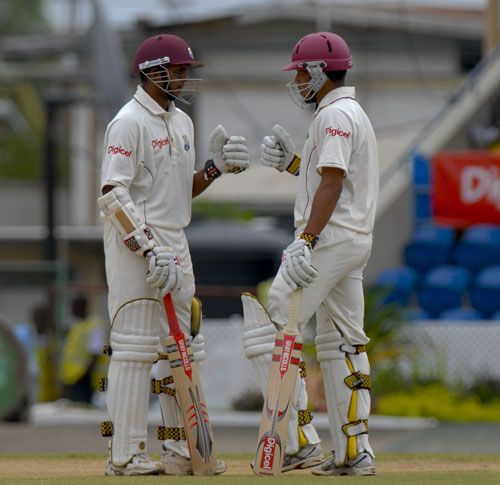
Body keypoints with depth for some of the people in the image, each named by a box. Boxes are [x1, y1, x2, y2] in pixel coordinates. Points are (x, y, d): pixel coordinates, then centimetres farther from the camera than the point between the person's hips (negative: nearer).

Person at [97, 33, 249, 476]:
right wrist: (149, 250, -24)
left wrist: (217, 167, 3)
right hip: (136, 247, -9)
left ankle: (179, 449, 16)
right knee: (135, 348, -9)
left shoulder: (182, 122, 16)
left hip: (175, 247, 9)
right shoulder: (129, 123, -12)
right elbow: (112, 194, -18)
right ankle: (126, 455, -7)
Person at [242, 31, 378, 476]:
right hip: (355, 242, 11)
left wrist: (306, 240, -29)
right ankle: (354, 451, 8)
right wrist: (293, 164, 14)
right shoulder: (355, 114, 21)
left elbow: (333, 182, -22)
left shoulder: (335, 114, -11)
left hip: (329, 238, -11)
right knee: (341, 343, 10)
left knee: (268, 325, -11)